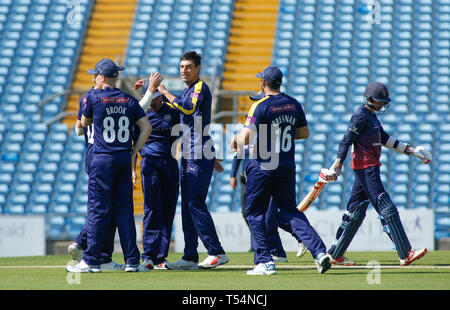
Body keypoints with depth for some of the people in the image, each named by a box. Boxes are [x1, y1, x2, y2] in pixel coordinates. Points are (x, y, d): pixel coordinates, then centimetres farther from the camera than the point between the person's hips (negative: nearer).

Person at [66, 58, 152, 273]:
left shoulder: (94, 97, -4)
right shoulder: (129, 100, 8)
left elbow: (84, 122, 11)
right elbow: (146, 127, 3)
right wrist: (133, 153, 7)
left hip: (103, 159, -4)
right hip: (125, 159, 4)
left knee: (98, 210, -3)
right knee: (124, 209, 7)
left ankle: (91, 261, -4)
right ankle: (132, 260, 4)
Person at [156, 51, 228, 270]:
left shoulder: (200, 88, -10)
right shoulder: (187, 91, 20)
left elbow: (189, 108, -28)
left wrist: (165, 92, -22)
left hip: (200, 157, -10)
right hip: (188, 156, 10)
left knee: (195, 203, -13)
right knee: (187, 205, 8)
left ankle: (217, 252, -12)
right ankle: (190, 258, 9)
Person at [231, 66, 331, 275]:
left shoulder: (260, 106, -14)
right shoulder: (294, 105, 5)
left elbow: (246, 138, -20)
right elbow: (304, 133, 16)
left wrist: (236, 138, 2)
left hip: (263, 167, -6)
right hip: (287, 168, 6)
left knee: (254, 212, 6)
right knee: (290, 210, 13)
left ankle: (265, 262, 1)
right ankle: (319, 251, -4)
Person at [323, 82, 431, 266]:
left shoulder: (371, 115, 18)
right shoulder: (361, 116, -12)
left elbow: (385, 139, 25)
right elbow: (346, 141, -17)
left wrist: (410, 150, 23)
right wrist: (337, 167, -23)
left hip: (370, 167, 11)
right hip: (366, 167, -11)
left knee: (356, 211, 12)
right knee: (386, 209, -13)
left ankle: (335, 255, 17)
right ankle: (405, 254, -16)